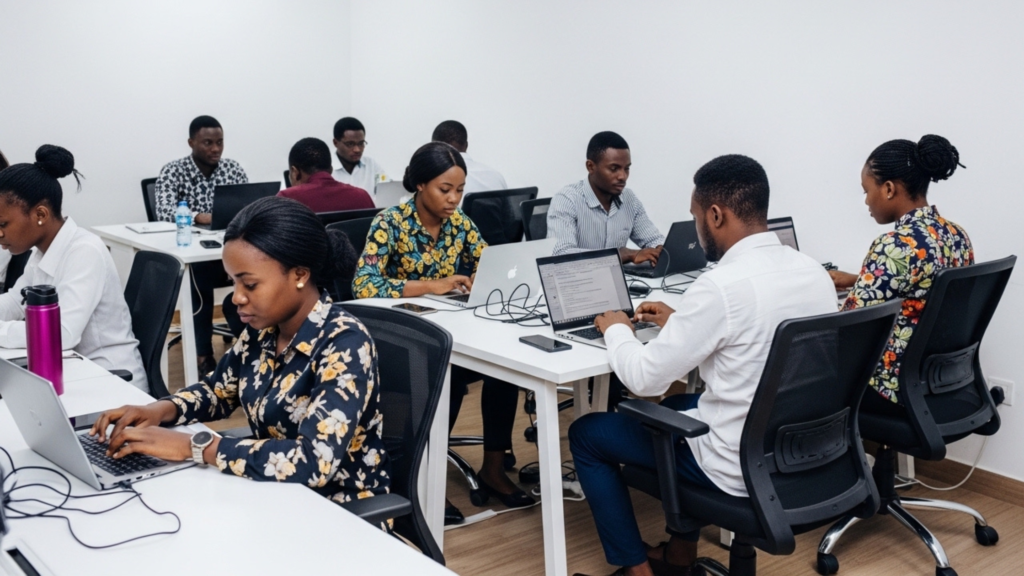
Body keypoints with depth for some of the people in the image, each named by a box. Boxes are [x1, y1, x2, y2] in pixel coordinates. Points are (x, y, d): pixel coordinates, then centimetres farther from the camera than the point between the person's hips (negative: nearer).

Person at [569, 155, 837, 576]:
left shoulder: (722, 285, -25)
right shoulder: (814, 272, -1)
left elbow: (645, 379, -18)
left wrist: (616, 331, 1)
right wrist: (680, 322, 15)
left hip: (739, 466, -8)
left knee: (586, 434, 10)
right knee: (678, 405, 34)